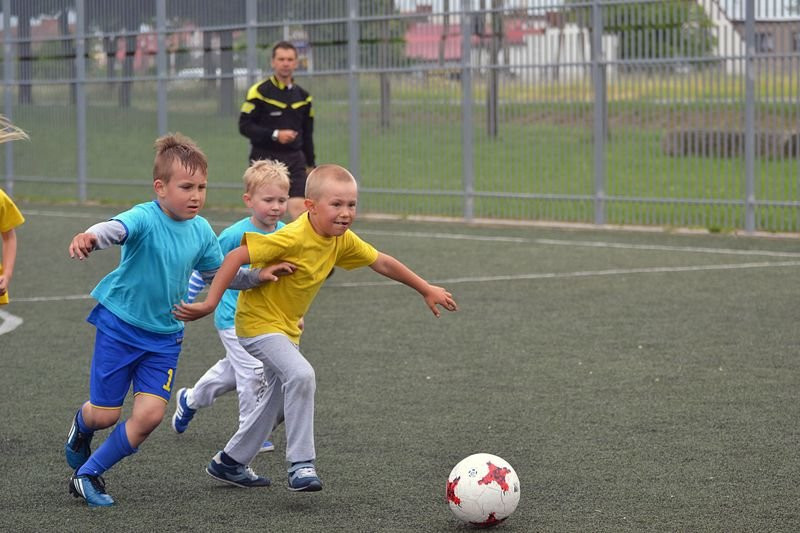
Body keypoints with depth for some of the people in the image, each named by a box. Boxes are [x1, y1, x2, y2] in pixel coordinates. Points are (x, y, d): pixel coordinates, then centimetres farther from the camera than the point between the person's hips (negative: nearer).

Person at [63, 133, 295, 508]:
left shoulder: (201, 231, -2)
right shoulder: (145, 219, -22)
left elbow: (218, 273, 16)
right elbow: (116, 228, -45)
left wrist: (257, 276, 2)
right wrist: (90, 237, -67)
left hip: (164, 336, 5)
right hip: (120, 325, -5)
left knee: (150, 414, -10)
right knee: (105, 415, 2)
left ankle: (88, 474, 8)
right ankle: (81, 426, 42)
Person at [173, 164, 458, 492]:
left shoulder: (342, 240, -5)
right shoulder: (293, 237, -29)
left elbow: (382, 263, 9)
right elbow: (236, 256, -29)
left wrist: (427, 290, 15)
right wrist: (210, 303, -32)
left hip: (287, 327, 9)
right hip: (259, 321, -9)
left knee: (279, 399, 20)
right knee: (301, 375, -29)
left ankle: (228, 463, 36)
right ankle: (301, 465, -21)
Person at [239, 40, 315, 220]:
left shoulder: (303, 96, 11)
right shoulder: (259, 91, -5)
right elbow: (244, 126, -9)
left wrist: (310, 164, 15)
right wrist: (275, 135, -18)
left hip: (295, 158, 3)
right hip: (265, 158, -3)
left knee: (299, 206, -11)